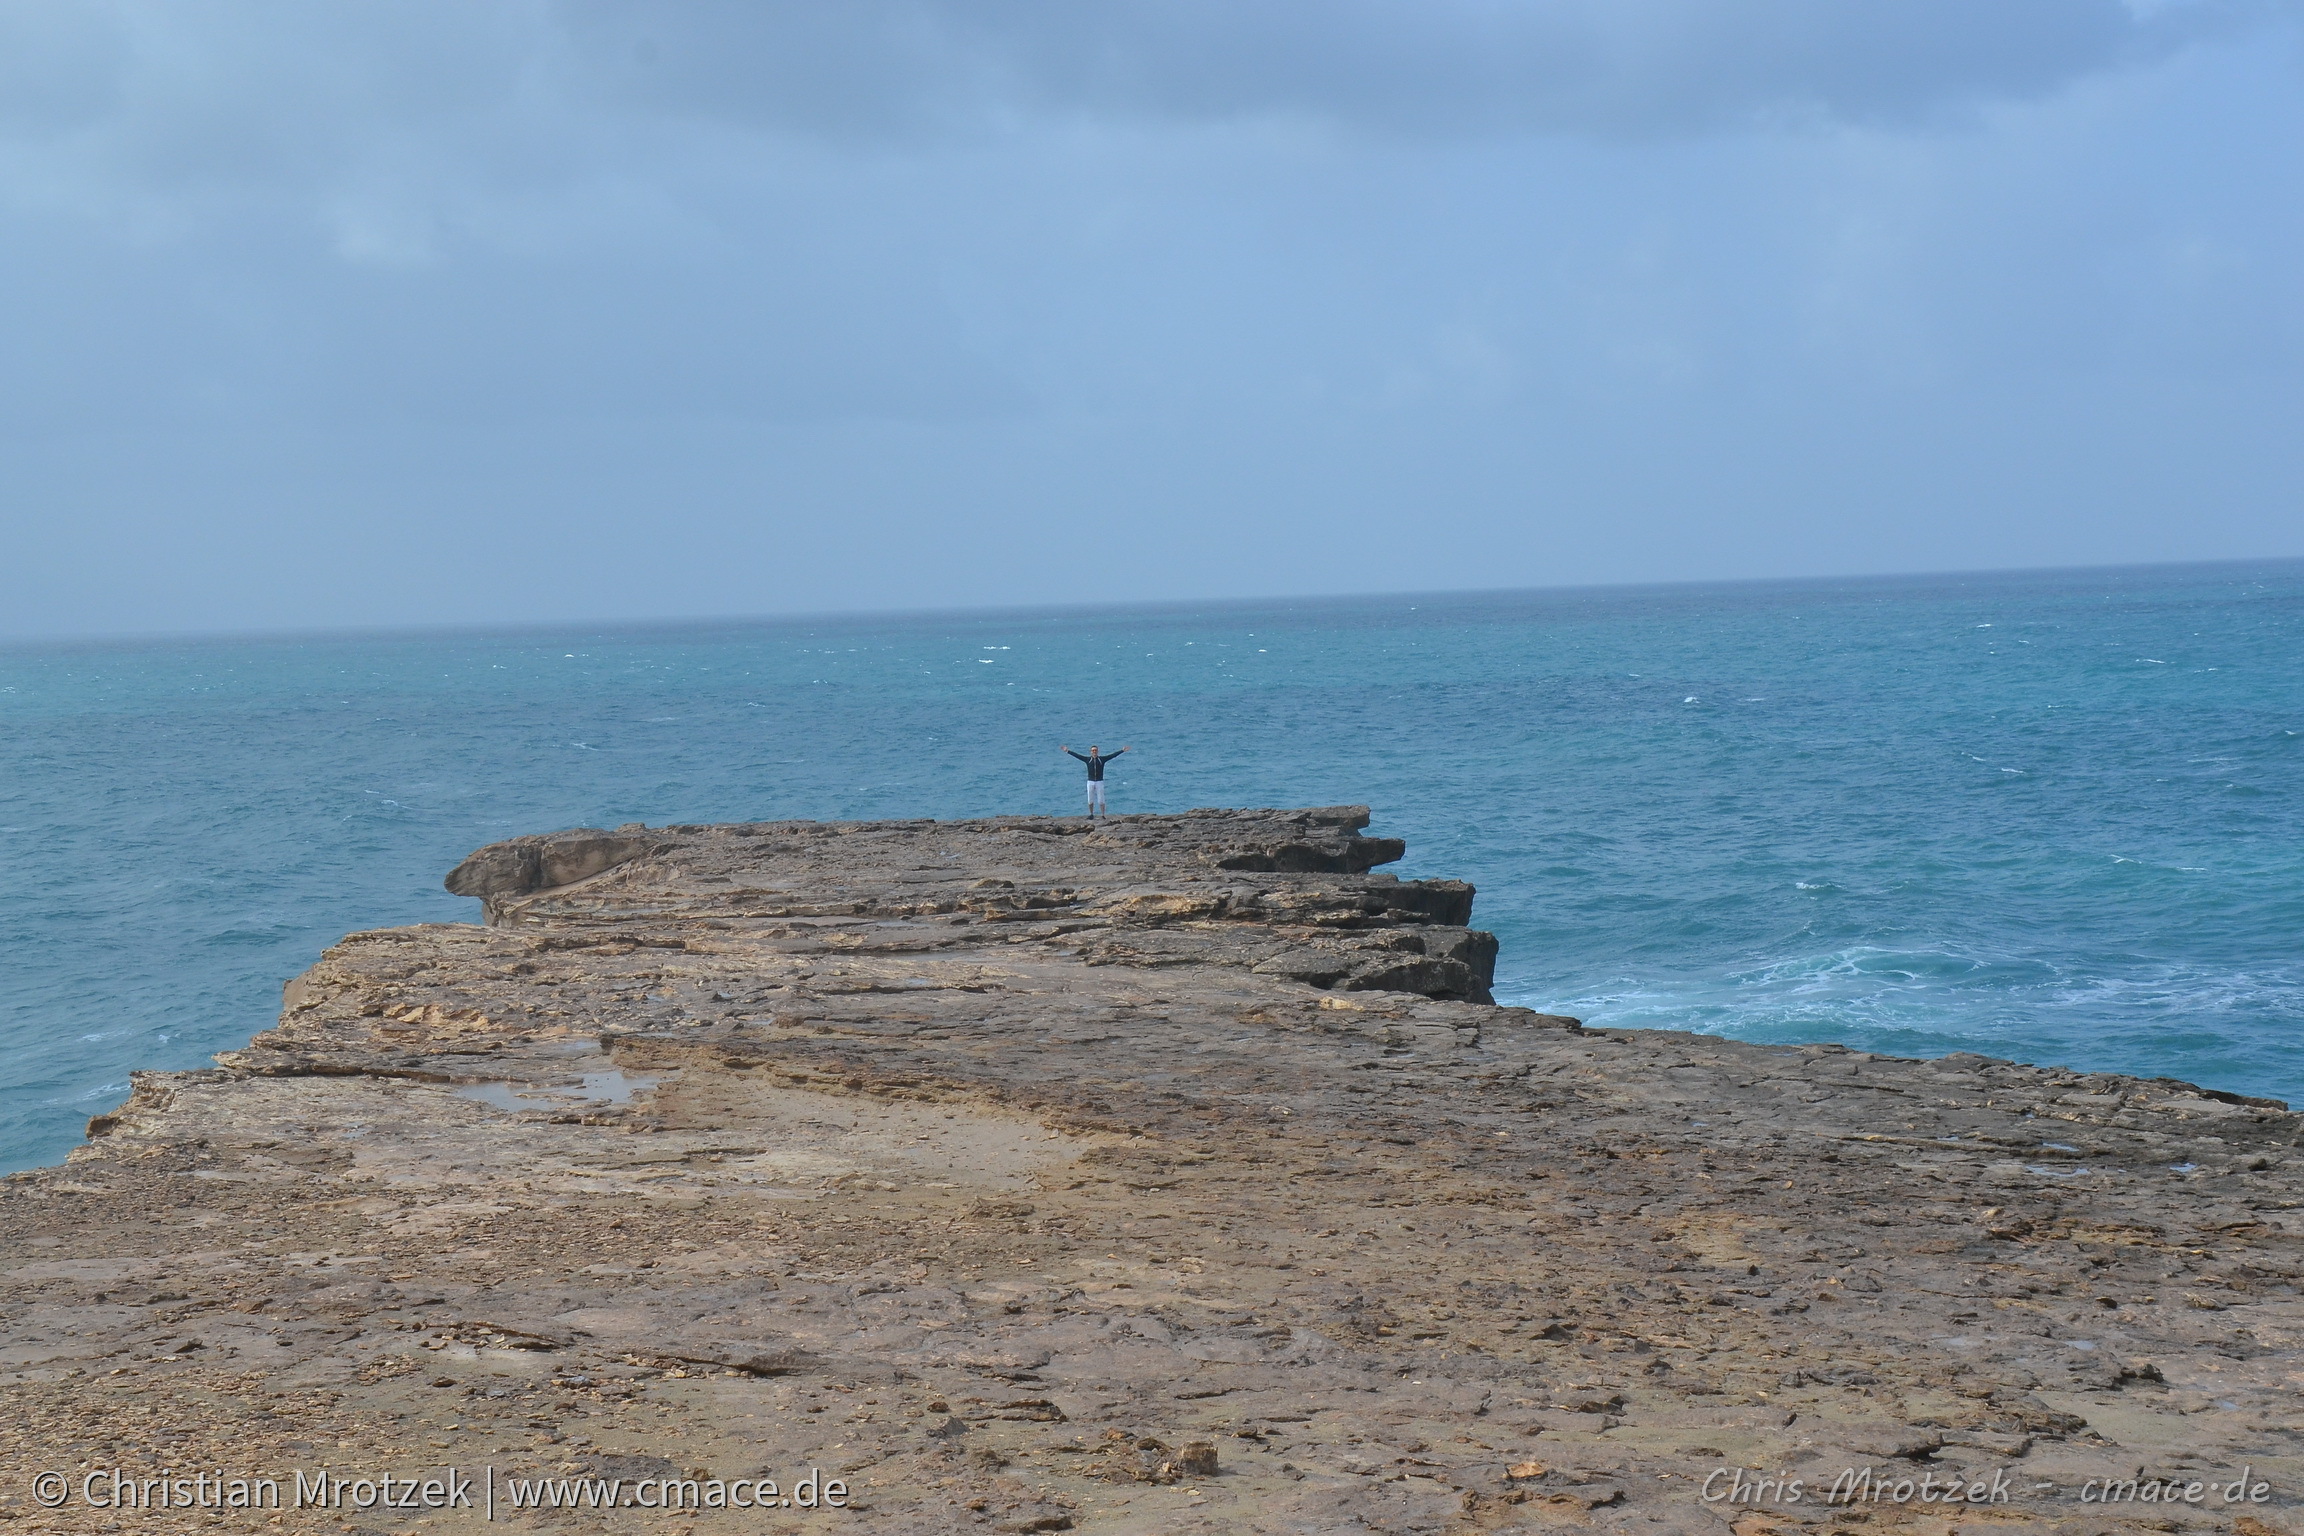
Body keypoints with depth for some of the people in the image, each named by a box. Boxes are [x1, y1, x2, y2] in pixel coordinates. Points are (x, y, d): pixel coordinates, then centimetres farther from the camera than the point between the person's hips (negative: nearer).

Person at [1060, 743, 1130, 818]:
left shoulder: (1102, 759, 1)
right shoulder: (1087, 759, 4)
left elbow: (1113, 755, 0)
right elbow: (1077, 755, 3)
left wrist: (1122, 750, -4)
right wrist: (1067, 751, 0)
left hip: (1100, 782, -1)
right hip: (1090, 782, 1)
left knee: (1101, 801, -2)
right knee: (1090, 801, 6)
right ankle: (1091, 814, 17)